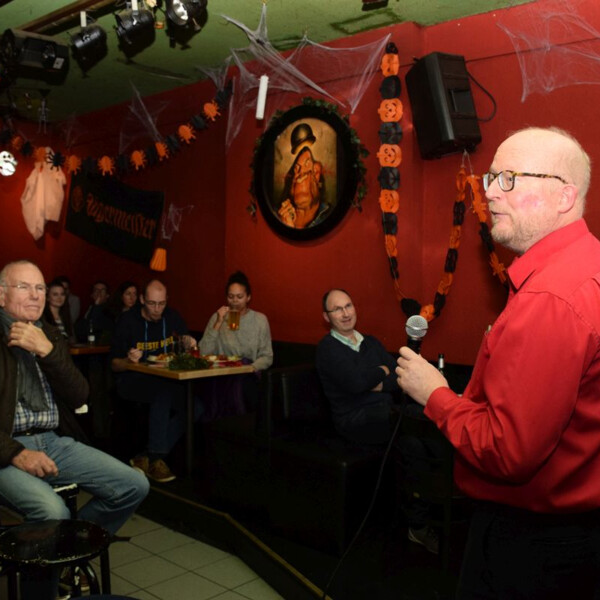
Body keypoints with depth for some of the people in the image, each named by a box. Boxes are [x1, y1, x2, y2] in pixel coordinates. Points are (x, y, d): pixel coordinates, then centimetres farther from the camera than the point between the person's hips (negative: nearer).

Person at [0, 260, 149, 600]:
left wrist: (47, 351, -10)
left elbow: (79, 397, 3)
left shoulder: (51, 337, 15)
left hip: (55, 442, 6)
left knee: (134, 486, -6)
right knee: (53, 512, -33)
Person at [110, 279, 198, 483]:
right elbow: (115, 365, -3)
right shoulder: (127, 321, -6)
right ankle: (156, 458, -25)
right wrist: (129, 360, -26)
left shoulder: (172, 317, 5)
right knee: (164, 392, -38)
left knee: (195, 406, -25)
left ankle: (147, 458, -18)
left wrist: (187, 342, -10)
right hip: (131, 380, -4)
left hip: (167, 380, 4)